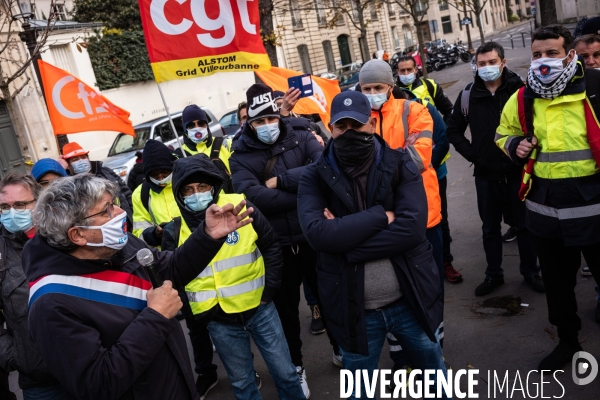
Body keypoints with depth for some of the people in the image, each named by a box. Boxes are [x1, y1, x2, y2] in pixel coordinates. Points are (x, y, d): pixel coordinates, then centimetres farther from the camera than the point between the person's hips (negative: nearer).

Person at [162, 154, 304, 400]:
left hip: (260, 308, 0)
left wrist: (269, 289, -3)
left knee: (285, 372, 13)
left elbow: (272, 246, 0)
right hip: (219, 321, 1)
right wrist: (193, 320, 0)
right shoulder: (175, 232, -7)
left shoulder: (241, 207, -10)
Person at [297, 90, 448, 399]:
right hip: (354, 312, 0)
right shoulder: (315, 177, -7)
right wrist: (381, 216, -21)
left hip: (410, 301, 0)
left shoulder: (400, 164, -6)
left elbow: (412, 228, -20)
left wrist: (345, 235, -21)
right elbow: (318, 234, -24)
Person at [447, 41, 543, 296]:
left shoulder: (519, 89, -7)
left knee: (525, 223, 11)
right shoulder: (469, 94, 0)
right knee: (490, 227, 12)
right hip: (486, 173, 2)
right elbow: (453, 129, 7)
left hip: (518, 168, -2)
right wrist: (471, 154, -3)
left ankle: (530, 272, 27)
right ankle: (493, 274, 26)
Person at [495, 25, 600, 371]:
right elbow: (504, 131, 20)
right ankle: (568, 339, 40)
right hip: (545, 205, 4)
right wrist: (514, 145, 0)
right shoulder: (524, 98, 5)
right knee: (556, 279, 18)